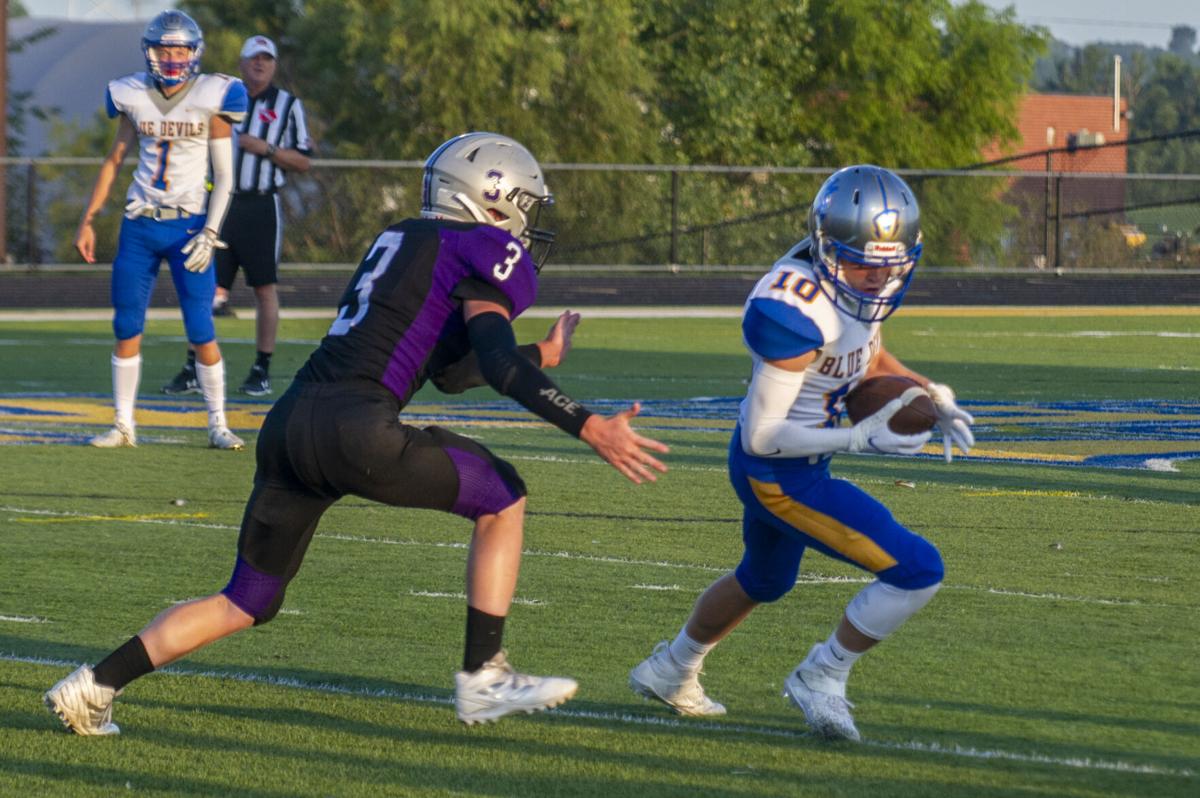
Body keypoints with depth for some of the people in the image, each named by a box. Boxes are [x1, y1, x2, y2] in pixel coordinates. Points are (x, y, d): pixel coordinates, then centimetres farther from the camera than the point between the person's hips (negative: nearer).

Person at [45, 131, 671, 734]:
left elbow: (451, 370, 34)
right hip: (353, 428, -8)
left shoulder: (404, 241, 27)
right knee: (503, 501, 11)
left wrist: (541, 354, 41)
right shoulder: (483, 251, 2)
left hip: (290, 421, 8)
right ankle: (482, 680, 9)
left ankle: (95, 686, 11)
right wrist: (588, 428, -16)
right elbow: (499, 365, -13)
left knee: (245, 604, 18)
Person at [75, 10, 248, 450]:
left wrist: (210, 233, -10)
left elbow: (224, 175, -2)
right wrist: (87, 220, 10)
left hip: (187, 224, -3)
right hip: (139, 226, 3)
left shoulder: (211, 99, -5)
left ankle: (218, 425, 5)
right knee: (127, 328, 3)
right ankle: (124, 425, 13)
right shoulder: (134, 97, 3)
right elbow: (114, 161, 13)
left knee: (201, 331, -6)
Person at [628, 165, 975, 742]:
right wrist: (860, 439, -32)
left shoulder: (844, 277, -5)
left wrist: (930, 395, 0)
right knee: (917, 570, -13)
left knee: (764, 580, 35)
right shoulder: (797, 313, -32)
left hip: (800, 458, 10)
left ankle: (668, 673, 57)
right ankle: (821, 677, 6)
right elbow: (762, 435, -27)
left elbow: (869, 357, 16)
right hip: (778, 475, -10)